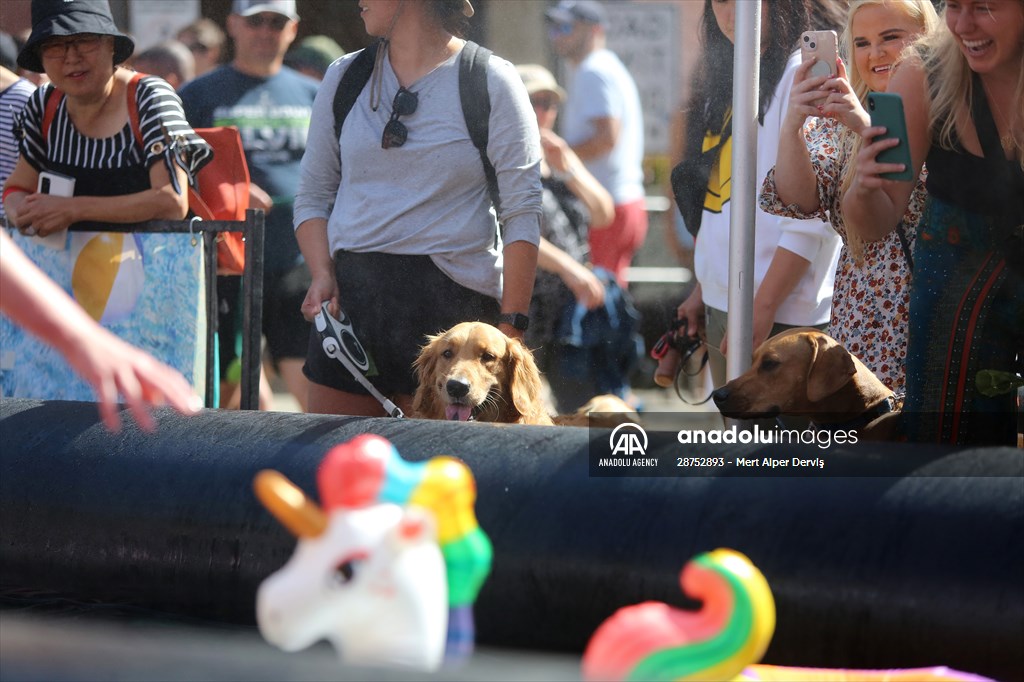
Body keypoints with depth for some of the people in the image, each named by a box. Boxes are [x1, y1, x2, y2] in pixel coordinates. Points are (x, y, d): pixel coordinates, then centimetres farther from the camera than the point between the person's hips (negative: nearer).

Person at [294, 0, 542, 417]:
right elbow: (313, 195, 19)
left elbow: (522, 214, -3)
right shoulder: (344, 77, 15)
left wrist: (510, 327, -10)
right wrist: (323, 275, 0)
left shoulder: (490, 81, 1)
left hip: (451, 301, -4)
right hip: (349, 294, 4)